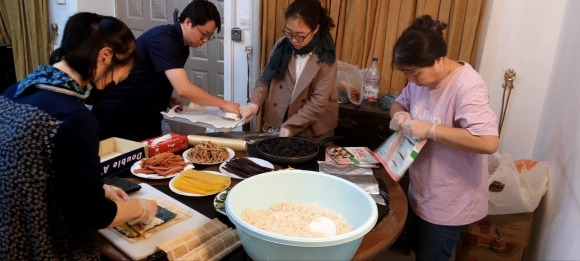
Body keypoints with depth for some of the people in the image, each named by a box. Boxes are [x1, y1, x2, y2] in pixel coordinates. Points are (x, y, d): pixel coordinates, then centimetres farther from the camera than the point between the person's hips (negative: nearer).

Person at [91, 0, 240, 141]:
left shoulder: (182, 47, 5)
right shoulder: (163, 39, -23)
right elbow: (183, 89, -32)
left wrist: (168, 99, -2)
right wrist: (223, 104, -24)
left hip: (146, 119, 8)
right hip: (117, 116, -8)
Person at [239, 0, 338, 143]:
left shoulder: (326, 59, -14)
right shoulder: (282, 45, -4)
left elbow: (318, 102, -18)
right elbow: (265, 79, 4)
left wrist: (289, 127, -24)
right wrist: (255, 103, -13)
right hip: (276, 125, 3)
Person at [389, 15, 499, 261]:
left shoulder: (467, 87, -27)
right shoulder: (422, 77, -3)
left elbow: (488, 142, -37)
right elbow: (399, 102, 13)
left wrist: (430, 130, -34)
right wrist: (398, 115, -11)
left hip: (449, 203, -8)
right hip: (420, 191, 8)